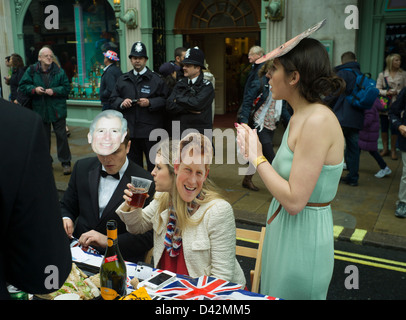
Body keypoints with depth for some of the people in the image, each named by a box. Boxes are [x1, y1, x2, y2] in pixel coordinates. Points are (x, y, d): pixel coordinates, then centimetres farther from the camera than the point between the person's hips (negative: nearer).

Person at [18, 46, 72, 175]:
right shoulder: (31, 71, 1)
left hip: (57, 110, -2)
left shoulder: (59, 72, -2)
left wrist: (54, 91, -16)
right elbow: (22, 86, 4)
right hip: (40, 110, 2)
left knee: (61, 136, 0)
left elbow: (66, 88, -1)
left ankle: (65, 162, 10)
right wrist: (34, 89, -14)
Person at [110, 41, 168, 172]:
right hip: (129, 130, 4)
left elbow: (165, 100, -5)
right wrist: (121, 102, -6)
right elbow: (113, 99, 14)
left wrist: (150, 102, -18)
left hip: (150, 131, -4)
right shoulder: (122, 80, 14)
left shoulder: (156, 79, 1)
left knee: (154, 165, 1)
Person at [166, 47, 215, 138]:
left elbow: (197, 103, -19)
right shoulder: (180, 84, 12)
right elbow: (170, 106, 1)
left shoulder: (206, 85, -2)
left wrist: (178, 99, -4)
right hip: (180, 133, 4)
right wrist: (189, 109, -11)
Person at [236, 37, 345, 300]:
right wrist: (254, 152, 3)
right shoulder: (300, 117, 6)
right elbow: (288, 181, 6)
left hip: (302, 242, -9)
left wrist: (258, 158, -17)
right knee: (274, 293, 23)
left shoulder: (319, 121, -23)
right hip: (283, 230, 9)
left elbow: (294, 201, -26)